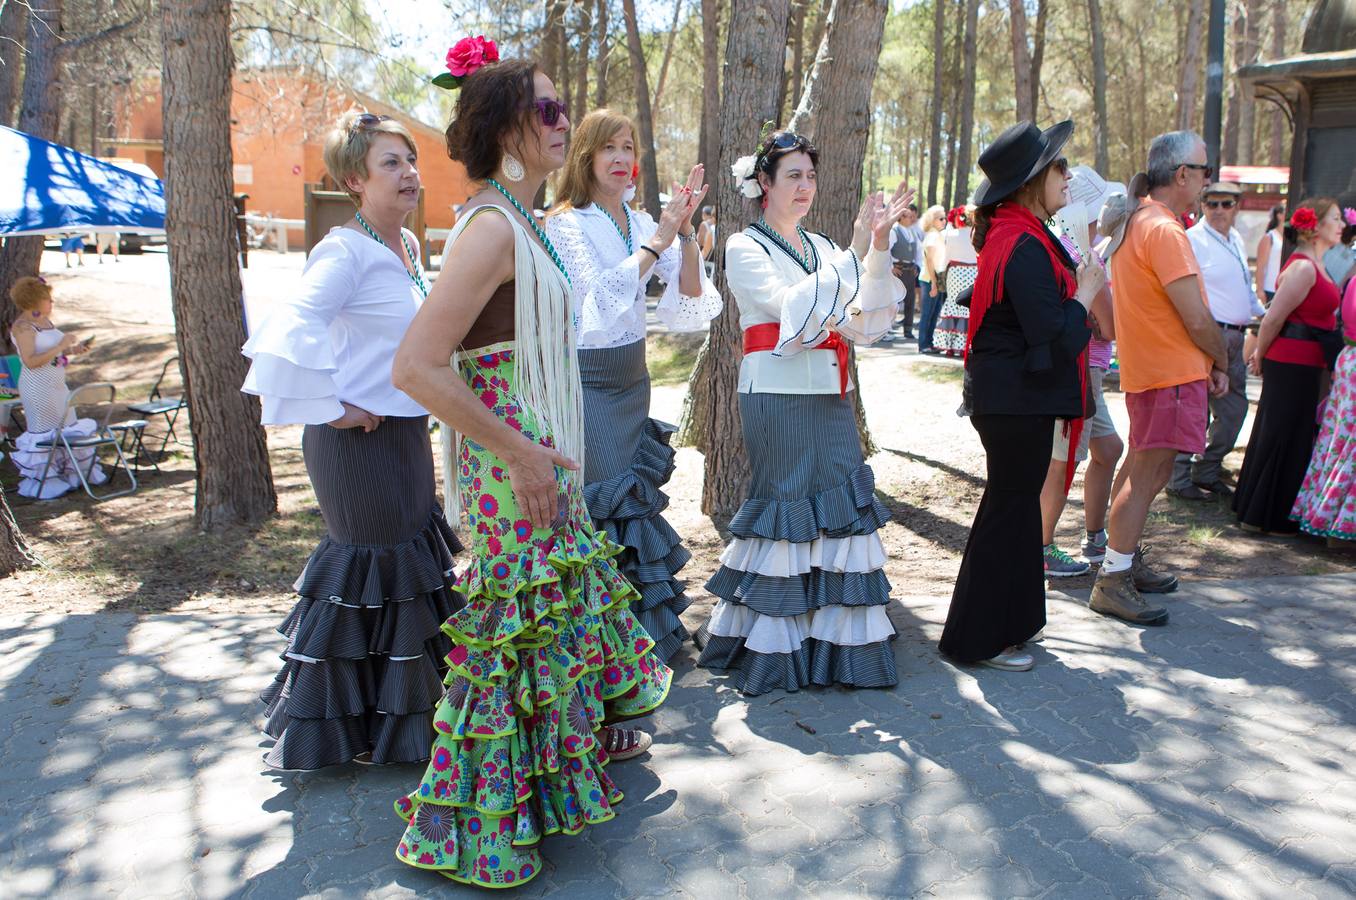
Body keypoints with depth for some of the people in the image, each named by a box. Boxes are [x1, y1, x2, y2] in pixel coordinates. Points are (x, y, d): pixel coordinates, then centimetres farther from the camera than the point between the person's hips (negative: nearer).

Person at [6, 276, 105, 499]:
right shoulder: (23, 327, -15)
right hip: (38, 388, -9)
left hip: (57, 385, 9)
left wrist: (73, 350, 5)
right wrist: (61, 346, -22)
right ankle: (42, 482, 9)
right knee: (45, 433, -1)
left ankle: (69, 473, 24)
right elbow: (30, 361, -22)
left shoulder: (46, 321, 11)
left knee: (66, 428, 14)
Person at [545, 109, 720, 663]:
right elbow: (603, 293, -25)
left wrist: (685, 229, -14)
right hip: (587, 381, -6)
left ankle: (649, 632, 23)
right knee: (610, 502, -6)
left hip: (632, 377, 6)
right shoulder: (566, 224, -9)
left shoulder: (642, 223, 8)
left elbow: (690, 295, -2)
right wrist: (660, 237, -22)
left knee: (638, 492, 11)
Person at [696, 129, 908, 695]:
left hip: (831, 398, 6)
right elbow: (794, 309, -18)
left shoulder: (820, 247, 15)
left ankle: (834, 638, 15)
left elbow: (863, 326, 4)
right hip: (778, 399, -6)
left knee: (838, 512, 4)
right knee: (787, 509, -2)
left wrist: (879, 247, -5)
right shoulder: (745, 248, -2)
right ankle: (776, 648, 11)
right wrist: (856, 252, -20)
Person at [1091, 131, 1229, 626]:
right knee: (1149, 475, -9)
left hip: (1145, 367, 11)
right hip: (1174, 371, -11)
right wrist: (1221, 363, -2)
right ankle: (1112, 581, -7)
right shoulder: (1164, 230, -19)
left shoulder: (1135, 223, 12)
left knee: (1140, 468, 17)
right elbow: (1197, 318, -20)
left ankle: (1126, 562, 28)